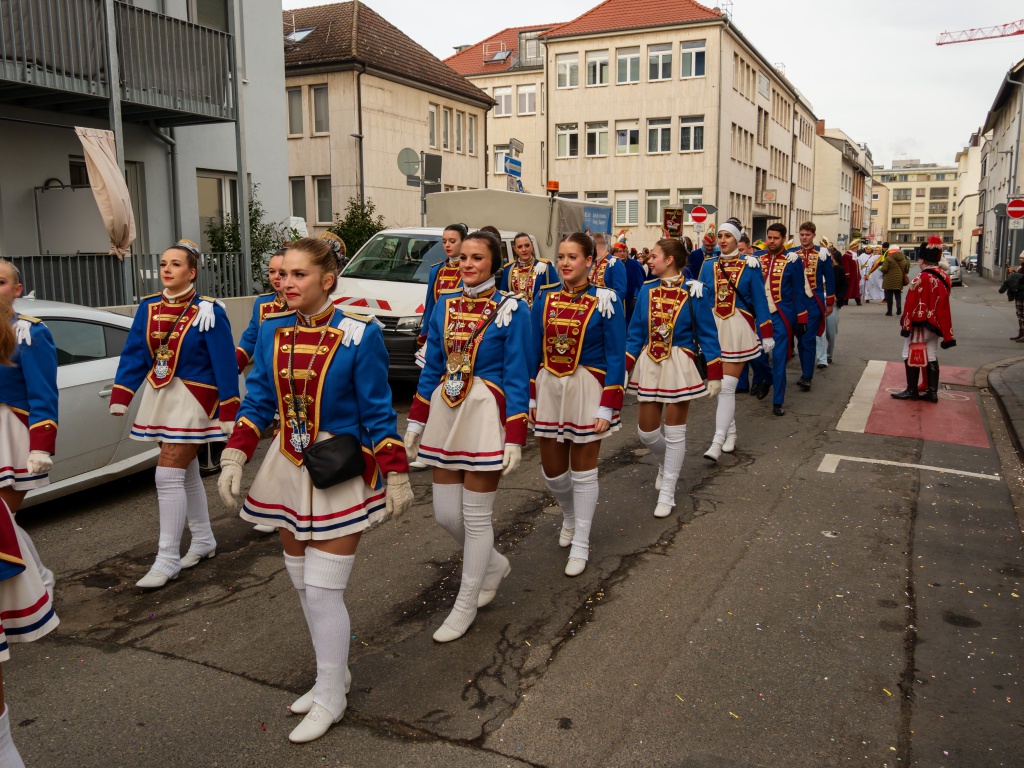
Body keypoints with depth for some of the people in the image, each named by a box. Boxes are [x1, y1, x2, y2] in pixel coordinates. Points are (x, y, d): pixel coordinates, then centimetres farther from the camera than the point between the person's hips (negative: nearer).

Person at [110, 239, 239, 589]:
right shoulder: (148, 308, 5)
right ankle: (204, 541, 30)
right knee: (187, 473, 16)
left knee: (169, 475, -10)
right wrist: (120, 399, -4)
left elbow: (225, 365, -13)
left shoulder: (208, 312, -12)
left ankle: (167, 560, -2)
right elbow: (133, 355, 5)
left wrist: (229, 413, -15)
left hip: (193, 400, -7)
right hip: (159, 397, 7)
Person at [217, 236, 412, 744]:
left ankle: (330, 699, 16)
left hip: (341, 473, -6)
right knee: (303, 584, 15)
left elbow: (378, 413, -9)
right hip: (289, 468, 6)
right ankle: (334, 673, 35)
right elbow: (257, 402, 6)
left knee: (323, 589, -3)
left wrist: (396, 476, -8)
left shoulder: (359, 335, -13)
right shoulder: (272, 332, 2)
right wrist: (234, 458, -4)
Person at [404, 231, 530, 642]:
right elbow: (432, 368, 13)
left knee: (475, 516, 3)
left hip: (485, 415, -5)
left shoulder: (512, 309, -7)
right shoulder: (444, 306, 8)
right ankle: (494, 563, 38)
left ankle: (465, 606, 21)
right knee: (445, 513, 9)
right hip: (444, 411, 6)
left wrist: (515, 438, -12)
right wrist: (416, 422, 11)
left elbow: (517, 378, -8)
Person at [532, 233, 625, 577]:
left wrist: (607, 408, -11)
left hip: (586, 390, -4)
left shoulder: (604, 301, -8)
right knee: (552, 472, 11)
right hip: (549, 388, 4)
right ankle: (570, 516, 43)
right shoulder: (545, 297, 4)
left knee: (583, 471, 6)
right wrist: (531, 397, 5)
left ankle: (580, 545, 22)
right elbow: (534, 351, 8)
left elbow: (616, 358, -7)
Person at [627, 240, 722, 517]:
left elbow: (707, 334, -4)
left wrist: (714, 374, -7)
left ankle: (667, 493, 14)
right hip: (649, 364, 4)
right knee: (646, 431, 8)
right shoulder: (647, 289, 3)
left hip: (679, 365, -4)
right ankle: (666, 463, 40)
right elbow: (635, 333, 7)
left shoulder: (694, 292, -8)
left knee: (674, 431, 3)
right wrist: (623, 368, 1)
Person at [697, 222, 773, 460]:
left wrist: (767, 334, 1)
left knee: (727, 386, -10)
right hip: (713, 327, 4)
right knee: (719, 384, 11)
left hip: (738, 329, -4)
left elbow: (759, 301, 1)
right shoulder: (708, 265, 6)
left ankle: (718, 441, -11)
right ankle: (730, 432, 25)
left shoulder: (750, 266, -2)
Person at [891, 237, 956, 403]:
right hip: (935, 325, 8)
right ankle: (932, 392, 14)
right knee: (932, 357, 12)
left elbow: (911, 304, -17)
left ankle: (912, 391, 7)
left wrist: (905, 325, -11)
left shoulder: (921, 279, -19)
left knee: (911, 356, 2)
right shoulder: (944, 277, 6)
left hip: (919, 325, -8)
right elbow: (944, 305, 13)